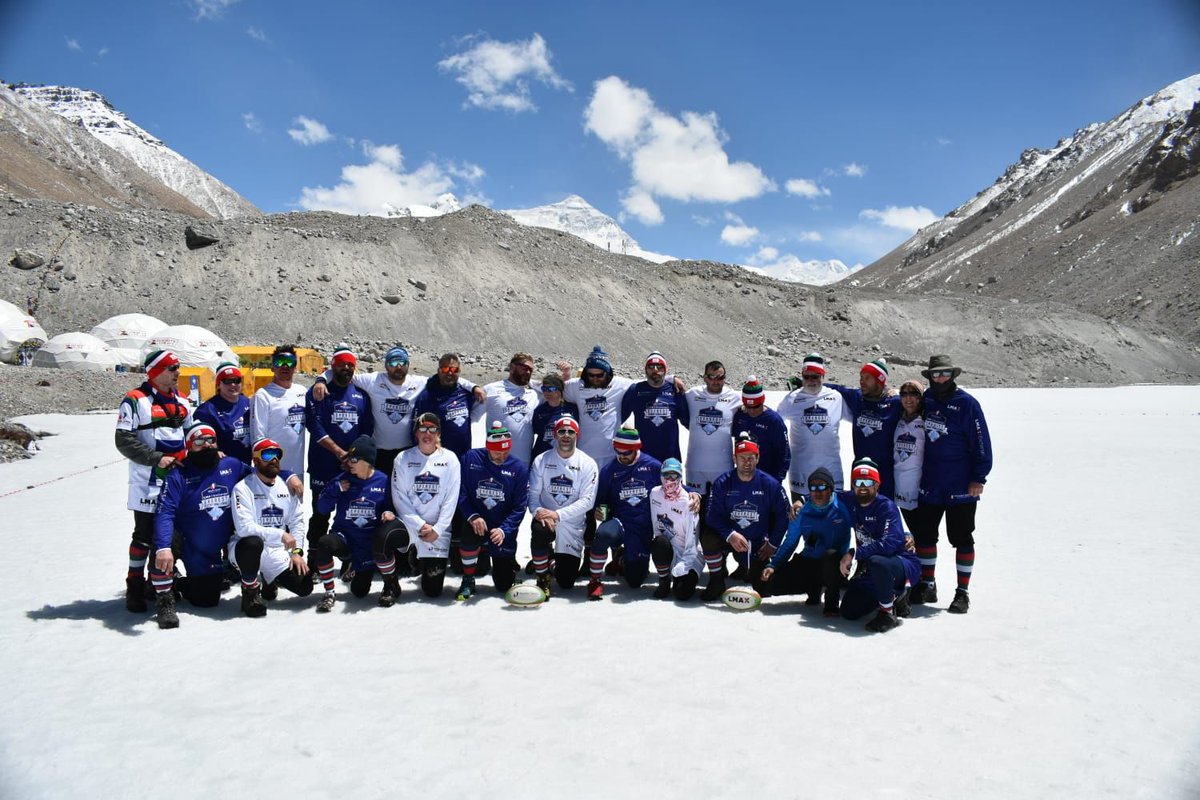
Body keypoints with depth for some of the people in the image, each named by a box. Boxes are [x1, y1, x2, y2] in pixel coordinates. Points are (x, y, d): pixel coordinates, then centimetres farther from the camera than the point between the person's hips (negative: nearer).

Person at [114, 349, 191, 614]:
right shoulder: (135, 400, -7)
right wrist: (156, 459, -19)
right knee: (145, 535, -1)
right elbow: (124, 440, -12)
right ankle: (135, 587, 12)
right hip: (148, 481, -6)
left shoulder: (181, 402, 14)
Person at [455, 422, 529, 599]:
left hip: (504, 527, 0)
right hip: (477, 521, 0)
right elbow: (461, 493, -7)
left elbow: (520, 507, -8)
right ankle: (468, 581, -10)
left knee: (504, 585, 1)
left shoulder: (519, 468, -8)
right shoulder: (471, 458, -8)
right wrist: (472, 516, -22)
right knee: (469, 534, -37)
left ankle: (508, 561, 40)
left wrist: (503, 530, -22)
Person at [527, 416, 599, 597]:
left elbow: (587, 500, -12)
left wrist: (557, 514, -23)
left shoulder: (588, 464, -5)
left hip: (573, 525, 0)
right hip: (545, 518, 0)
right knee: (540, 530, -37)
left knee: (566, 581, -2)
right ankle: (542, 578, -10)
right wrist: (538, 511, -25)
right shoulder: (541, 460, 0)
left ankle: (560, 562, 37)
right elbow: (532, 494, -2)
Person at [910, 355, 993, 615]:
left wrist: (979, 478, -12)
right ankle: (927, 586, 26)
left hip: (960, 488, -5)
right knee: (924, 535, 11)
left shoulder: (966, 404, -8)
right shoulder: (924, 401, 5)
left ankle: (963, 592, 15)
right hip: (928, 486, 5)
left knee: (961, 539, 5)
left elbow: (981, 442, -9)